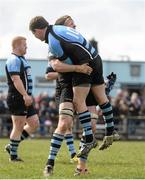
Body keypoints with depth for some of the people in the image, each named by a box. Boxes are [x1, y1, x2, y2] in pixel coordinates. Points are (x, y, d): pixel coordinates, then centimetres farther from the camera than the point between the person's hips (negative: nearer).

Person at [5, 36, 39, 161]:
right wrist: (25, 95, -31)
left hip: (26, 99, 10)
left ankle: (12, 146, 15)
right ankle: (13, 156, 2)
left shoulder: (22, 59, 20)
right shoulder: (13, 60, -13)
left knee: (34, 124, 9)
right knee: (19, 127, -6)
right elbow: (16, 79, -24)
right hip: (17, 98, -10)